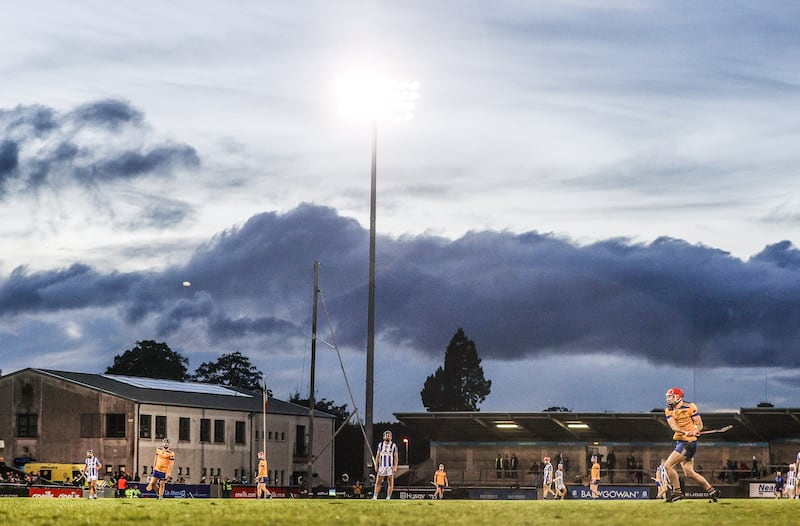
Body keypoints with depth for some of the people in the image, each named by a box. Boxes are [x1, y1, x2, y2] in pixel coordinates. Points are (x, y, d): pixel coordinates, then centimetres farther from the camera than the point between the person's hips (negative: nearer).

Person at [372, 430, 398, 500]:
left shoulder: (393, 445, 2)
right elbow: (377, 456, 12)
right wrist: (376, 466, 5)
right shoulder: (380, 445, 10)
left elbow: (395, 457, 0)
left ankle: (388, 497, 1)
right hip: (381, 466, 2)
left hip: (390, 466, -2)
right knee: (378, 482, -2)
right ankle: (375, 496, -2)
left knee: (390, 483, -2)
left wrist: (395, 467, -9)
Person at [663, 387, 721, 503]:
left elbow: (699, 424, -5)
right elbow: (673, 426, -8)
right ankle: (711, 490, 17)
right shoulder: (668, 410, 9)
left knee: (668, 465, -14)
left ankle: (677, 492, -5)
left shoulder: (690, 407, -7)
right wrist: (685, 432, -26)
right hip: (679, 441, 7)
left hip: (689, 442, -7)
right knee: (689, 473, 7)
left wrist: (694, 431, -27)